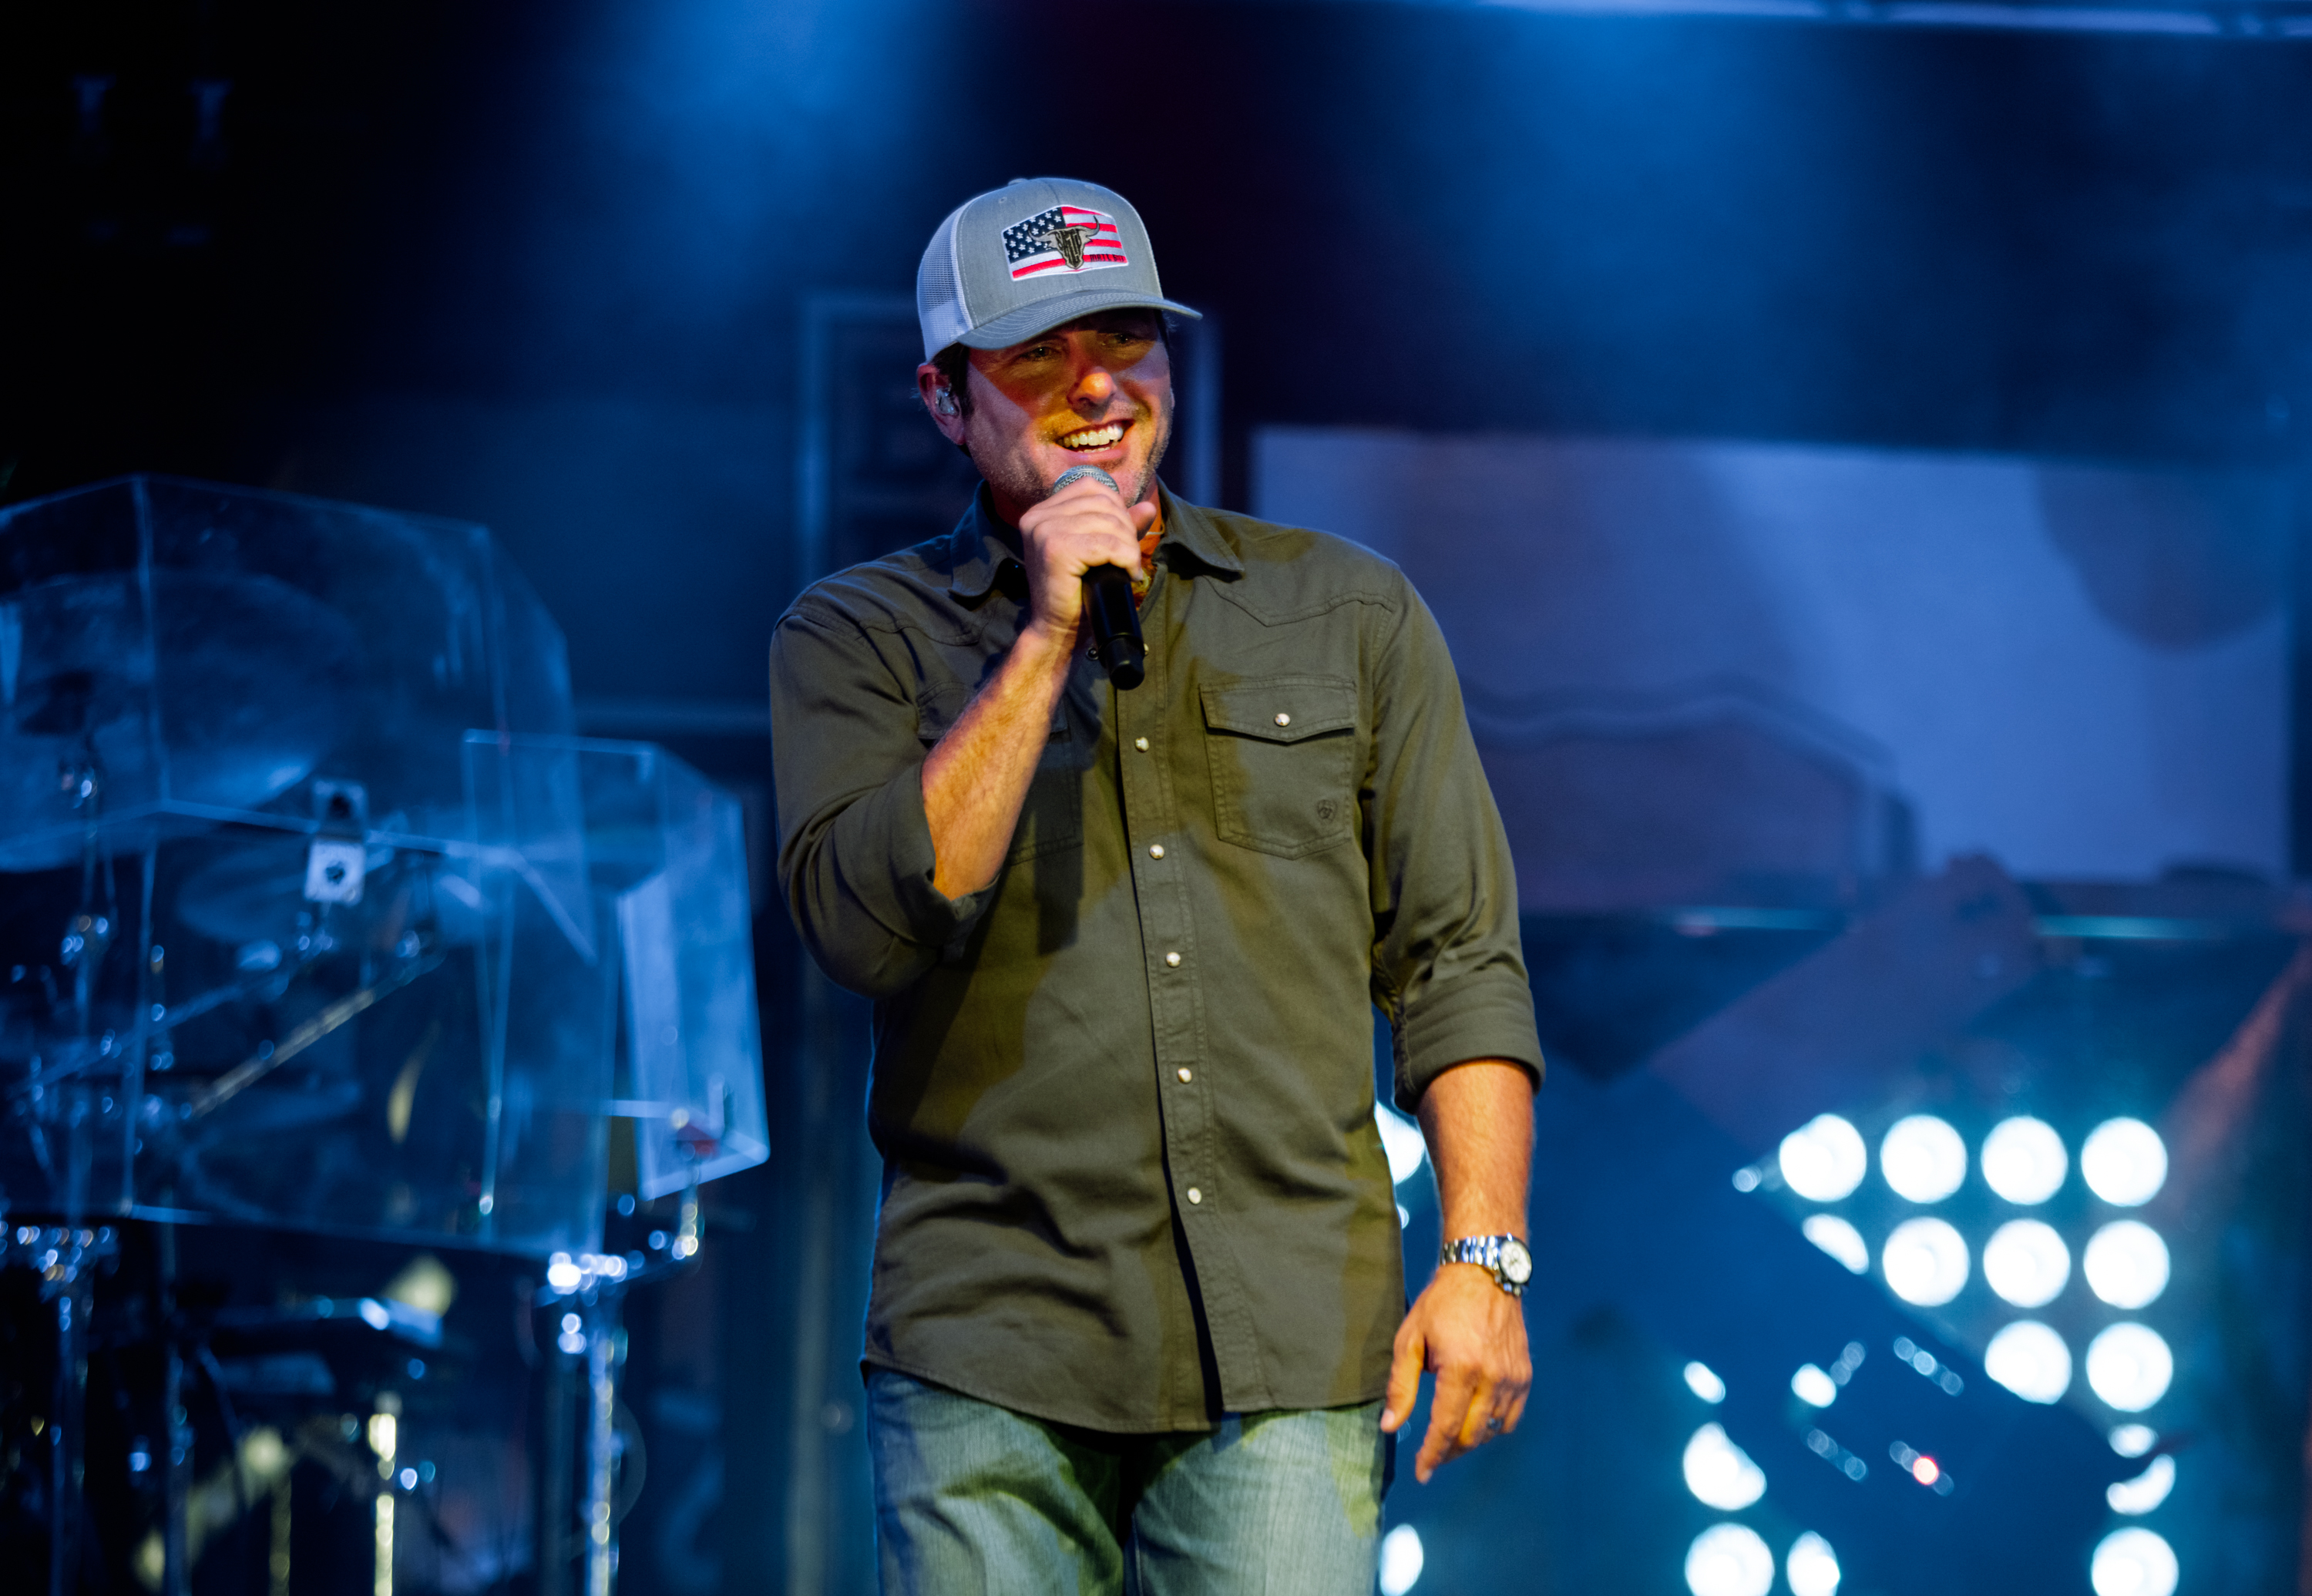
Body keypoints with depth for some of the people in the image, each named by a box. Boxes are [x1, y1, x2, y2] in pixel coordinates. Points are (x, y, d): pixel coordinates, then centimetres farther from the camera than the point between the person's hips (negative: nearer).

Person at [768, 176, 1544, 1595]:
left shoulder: (1352, 615, 13)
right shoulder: (859, 638, 9)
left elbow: (1458, 962, 11)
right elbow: (871, 925, -7)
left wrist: (1483, 1258, 0)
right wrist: (1046, 641, -7)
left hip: (1292, 1359, 1)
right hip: (995, 1356, -1)